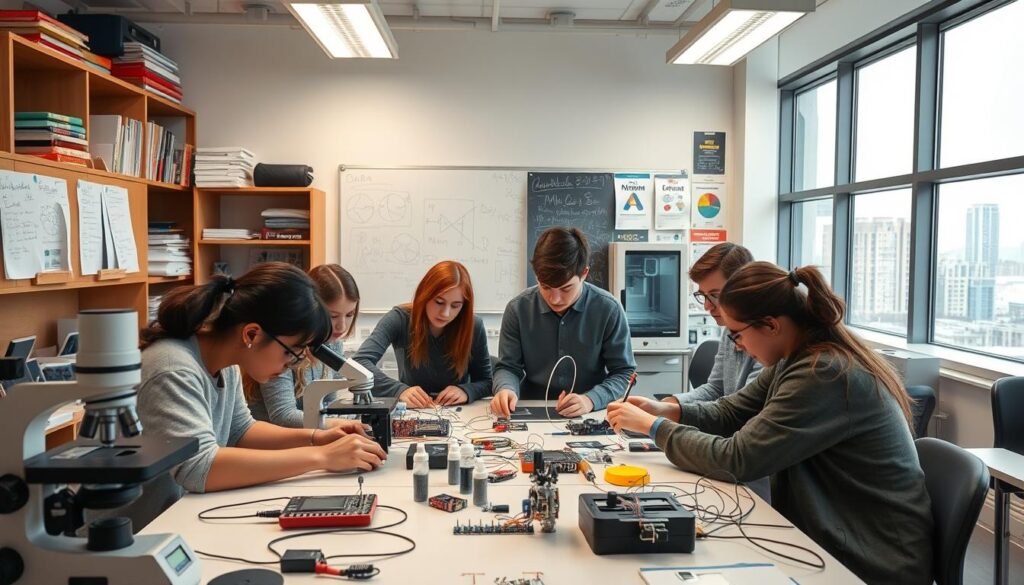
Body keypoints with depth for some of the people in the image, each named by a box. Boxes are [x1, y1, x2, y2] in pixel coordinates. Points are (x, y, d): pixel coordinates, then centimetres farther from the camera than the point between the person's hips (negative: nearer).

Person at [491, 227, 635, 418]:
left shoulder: (608, 310, -8)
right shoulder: (518, 309, -3)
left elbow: (624, 372, -3)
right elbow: (508, 366, 3)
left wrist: (591, 400, -20)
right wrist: (505, 389, -19)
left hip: (589, 417, -1)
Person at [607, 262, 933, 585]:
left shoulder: (826, 374, -27)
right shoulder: (797, 359, 3)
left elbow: (738, 458, -26)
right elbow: (732, 413, 11)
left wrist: (654, 427, -16)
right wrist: (666, 411, -5)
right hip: (831, 539, 8)